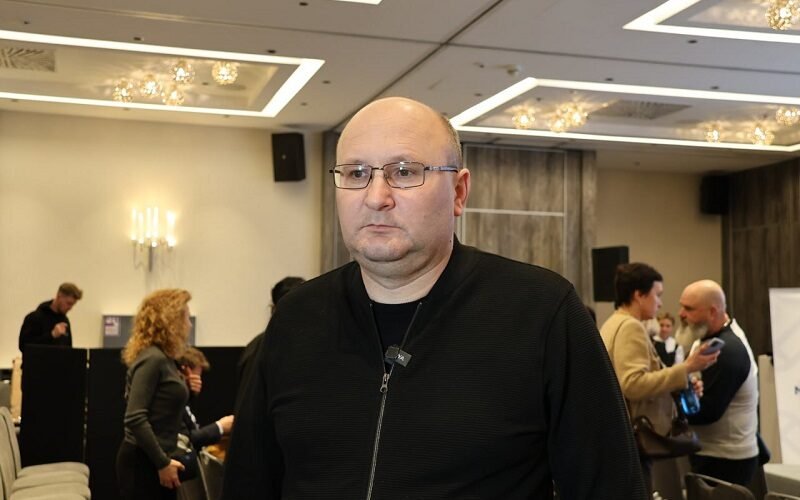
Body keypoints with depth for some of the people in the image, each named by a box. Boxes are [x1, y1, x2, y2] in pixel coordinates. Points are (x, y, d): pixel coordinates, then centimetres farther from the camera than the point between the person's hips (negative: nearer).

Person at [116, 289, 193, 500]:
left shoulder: (163, 359, 11)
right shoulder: (152, 359, -16)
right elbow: (135, 418, -23)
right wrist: (163, 463, -20)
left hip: (153, 459, 9)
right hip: (143, 463, -9)